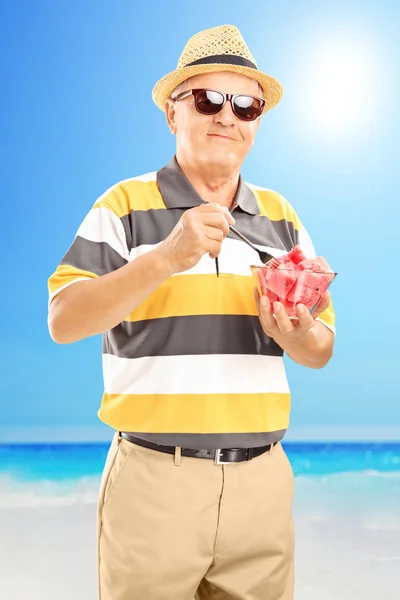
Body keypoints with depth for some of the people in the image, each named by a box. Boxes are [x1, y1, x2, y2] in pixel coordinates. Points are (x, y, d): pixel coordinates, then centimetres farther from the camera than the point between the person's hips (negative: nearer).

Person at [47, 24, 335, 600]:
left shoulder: (281, 216, 9)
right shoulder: (125, 205, -2)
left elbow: (322, 348, 11)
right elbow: (63, 321, -11)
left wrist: (298, 338, -13)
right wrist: (166, 257, -22)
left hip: (262, 480, 4)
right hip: (154, 479, -3)